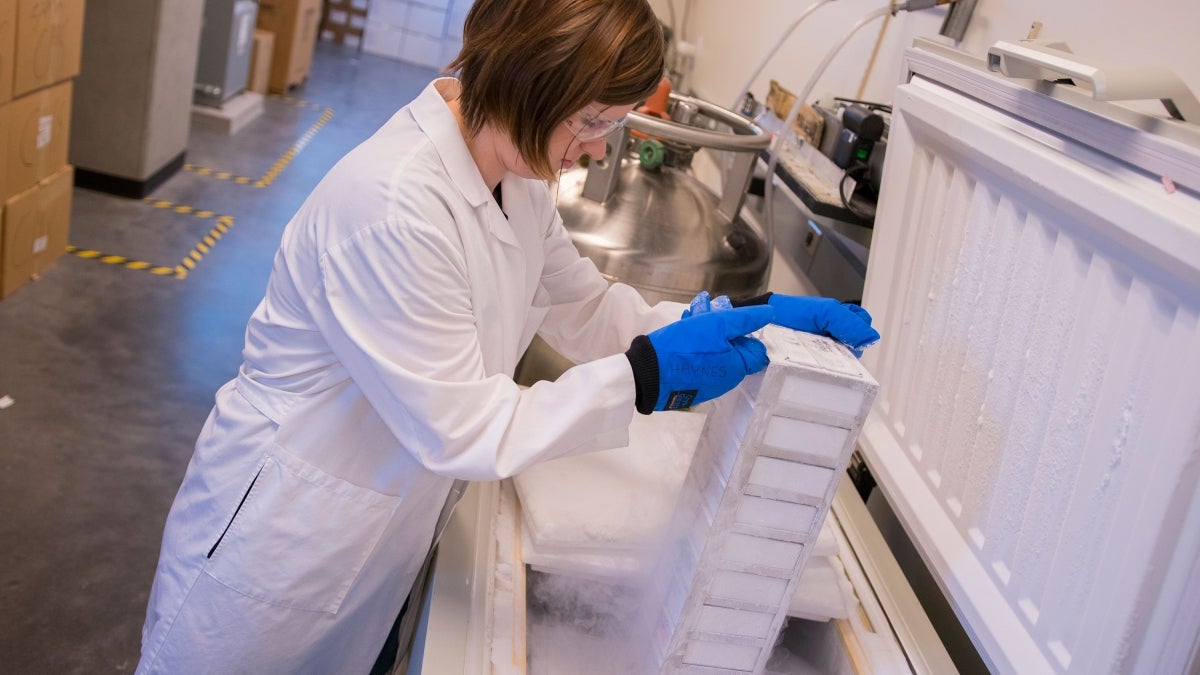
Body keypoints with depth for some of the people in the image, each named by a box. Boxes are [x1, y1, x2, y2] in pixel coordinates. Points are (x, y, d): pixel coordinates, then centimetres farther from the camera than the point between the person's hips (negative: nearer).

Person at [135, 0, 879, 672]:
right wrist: (647, 376, -29)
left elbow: (588, 307, 6)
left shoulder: (515, 180, -5)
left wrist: (750, 316, -5)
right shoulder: (393, 207, -32)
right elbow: (460, 429, -28)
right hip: (283, 530, -7)